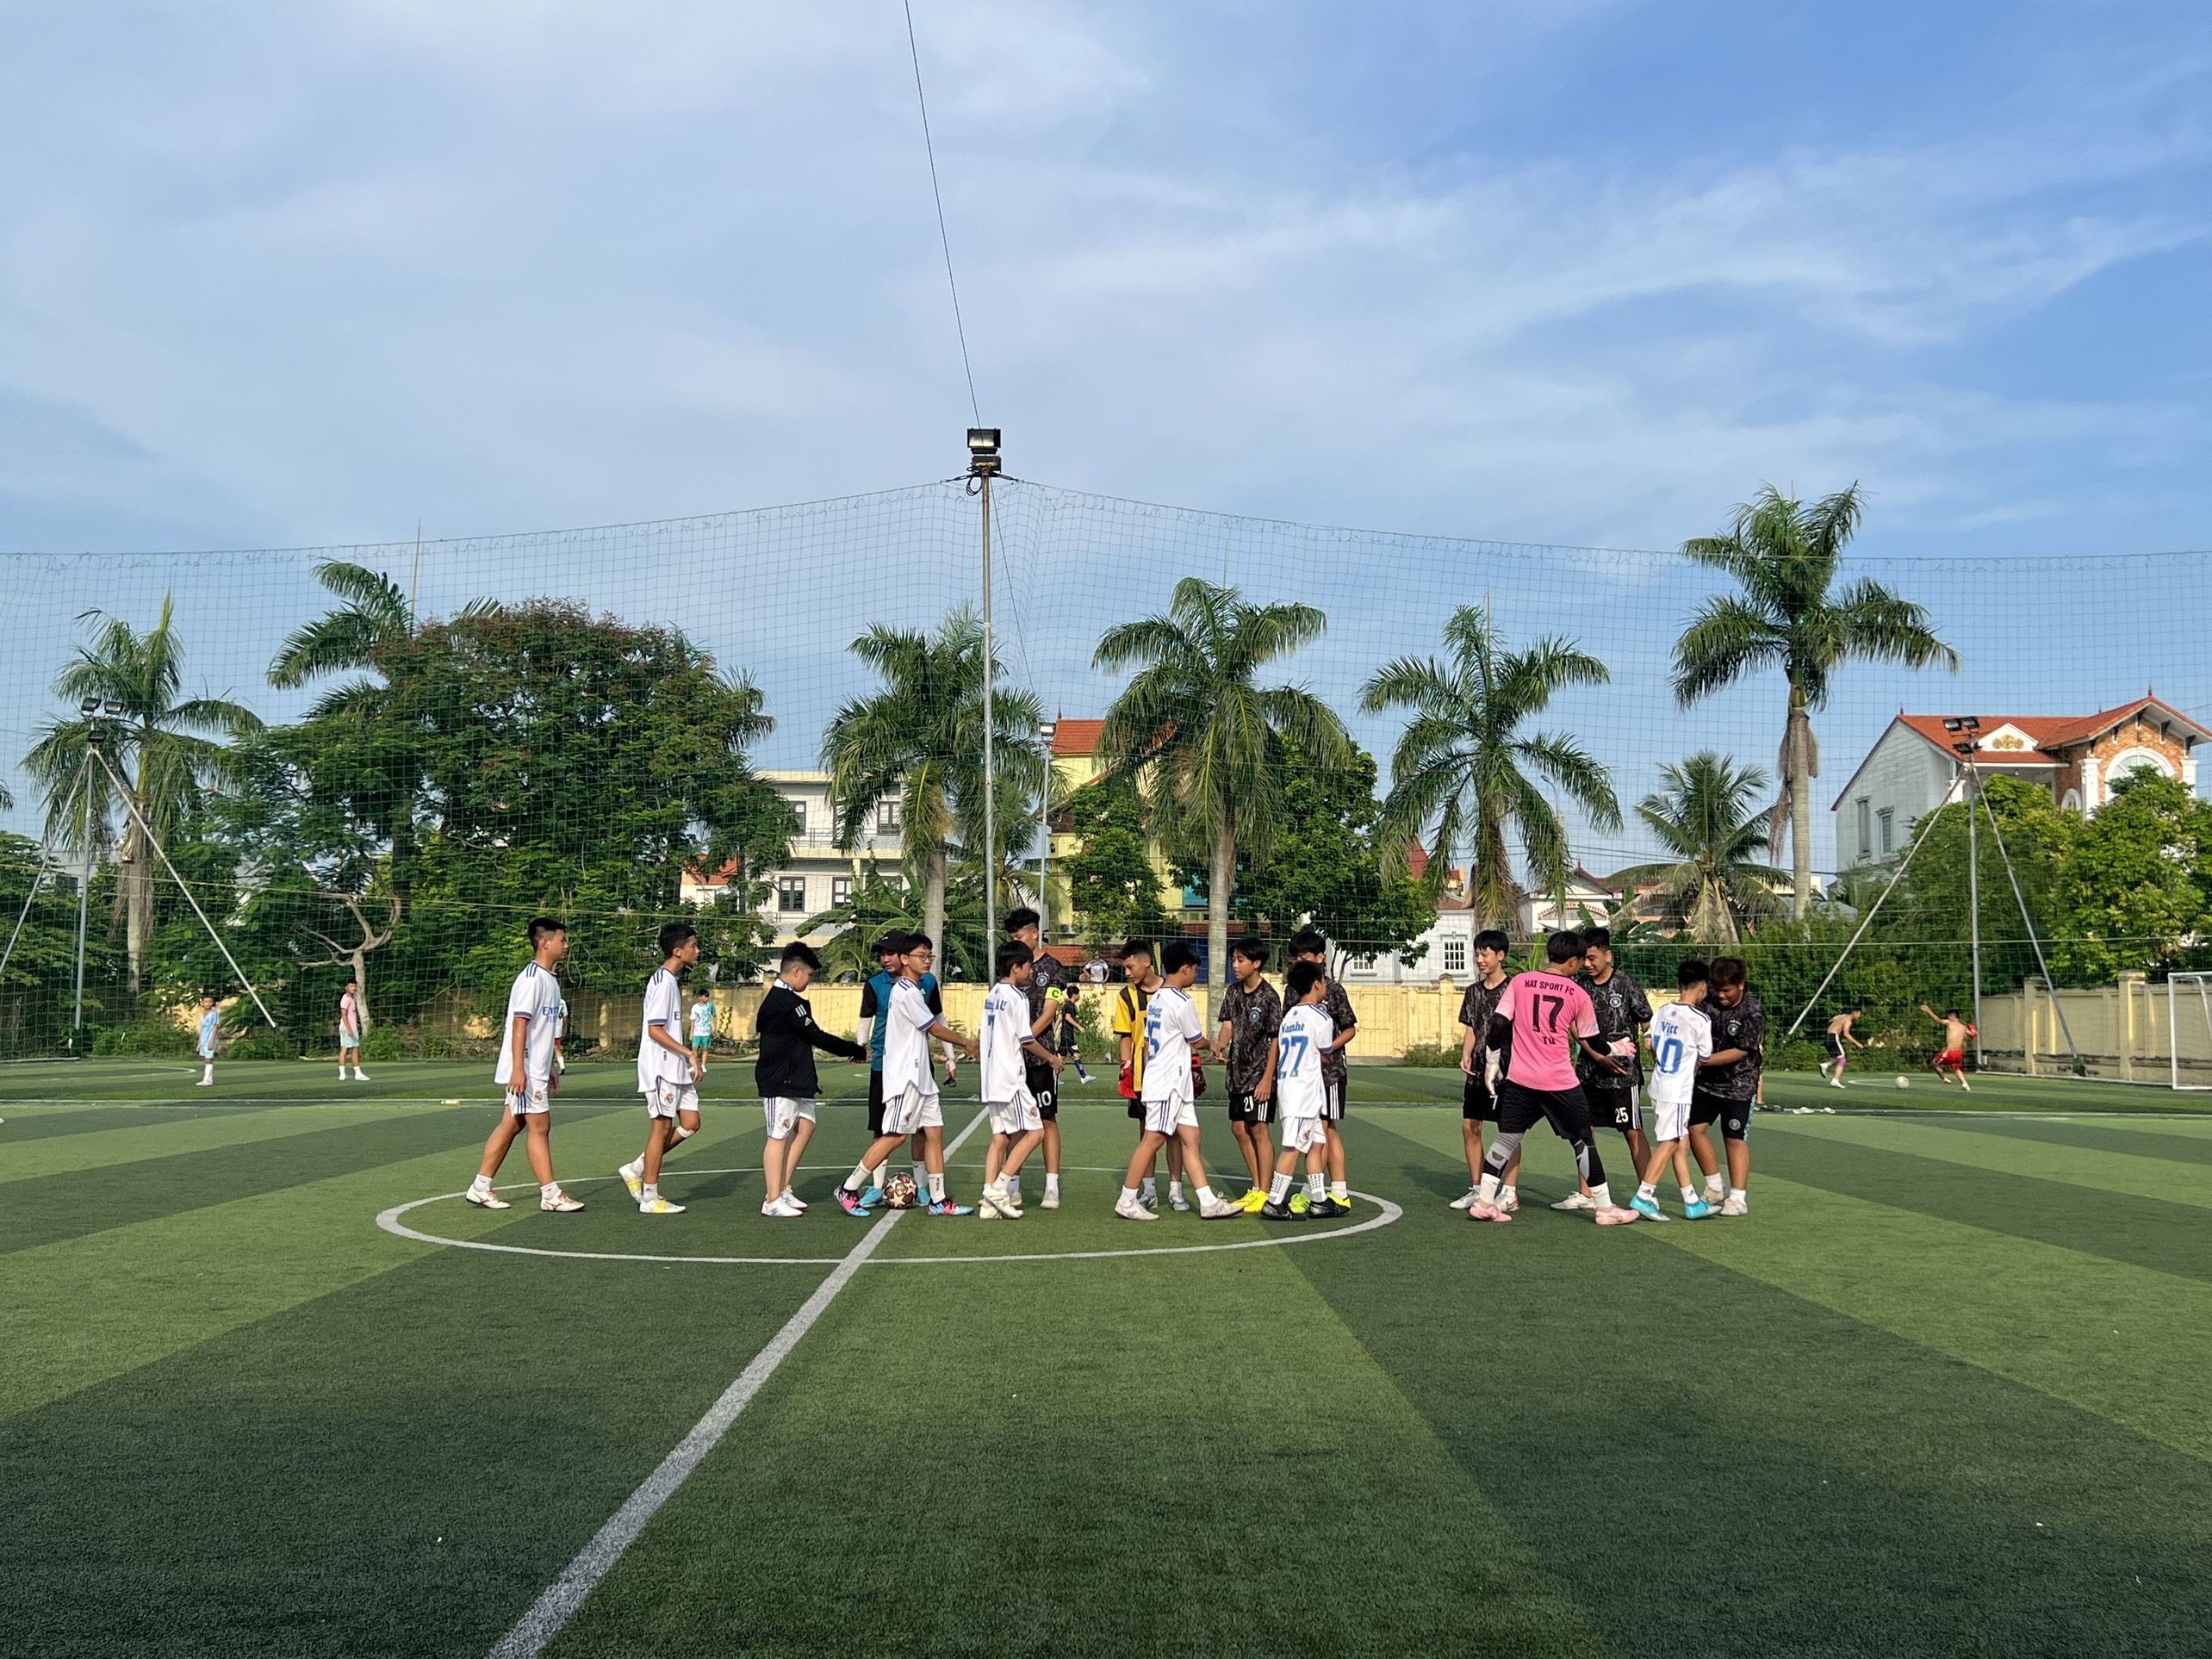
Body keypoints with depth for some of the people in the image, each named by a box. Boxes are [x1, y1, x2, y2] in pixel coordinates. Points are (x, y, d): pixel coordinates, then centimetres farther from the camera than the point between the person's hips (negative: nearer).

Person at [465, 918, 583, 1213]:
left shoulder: (549, 979, 16)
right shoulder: (532, 978, -15)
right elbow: (519, 1024, -20)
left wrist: (549, 1068, 24)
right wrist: (518, 1069, -25)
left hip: (536, 1070, 9)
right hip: (524, 1070, -9)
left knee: (511, 1125, 10)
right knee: (540, 1126, -6)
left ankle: (480, 1188, 15)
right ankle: (551, 1195, -3)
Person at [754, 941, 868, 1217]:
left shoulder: (774, 998, 15)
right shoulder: (789, 1002, -18)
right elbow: (817, 1037, -17)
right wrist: (856, 1051, -9)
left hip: (795, 1081, 10)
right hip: (780, 1083, -10)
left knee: (805, 1127, 11)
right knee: (779, 1136, -6)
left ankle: (782, 1190, 16)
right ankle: (773, 1201, -2)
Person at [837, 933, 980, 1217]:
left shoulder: (911, 990, 16)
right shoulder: (908, 993, -14)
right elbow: (935, 1029, -8)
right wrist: (966, 1042, 5)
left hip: (920, 1074, 10)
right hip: (905, 1075, -10)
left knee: (934, 1132, 6)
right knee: (896, 1136, -9)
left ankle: (938, 1200, 8)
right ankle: (849, 1190, -2)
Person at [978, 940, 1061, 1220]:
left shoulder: (992, 995, 14)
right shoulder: (1018, 997, -11)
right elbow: (1027, 1040, -12)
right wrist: (1052, 1058, 3)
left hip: (991, 1079, 9)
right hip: (1011, 1077, -9)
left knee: (1000, 1138, 8)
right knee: (1035, 1132, -4)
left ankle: (989, 1203, 1)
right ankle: (998, 1189, -10)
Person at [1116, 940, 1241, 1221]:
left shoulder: (1156, 999, 13)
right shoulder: (1183, 1002, -14)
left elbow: (1148, 1044, 16)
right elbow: (1197, 1041, -5)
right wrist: (1212, 1046, 16)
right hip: (1169, 1084, -10)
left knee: (1191, 1139, 7)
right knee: (1152, 1140, -5)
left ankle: (1208, 1203, 7)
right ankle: (1127, 1201, 0)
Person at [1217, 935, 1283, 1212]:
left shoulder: (1269, 997, -13)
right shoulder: (1233, 991, 7)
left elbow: (1276, 1040, -13)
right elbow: (1228, 1024, 6)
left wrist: (1267, 1078, -16)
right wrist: (1220, 1045, -17)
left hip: (1260, 1074, -7)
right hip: (1238, 1072, 8)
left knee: (1258, 1130, -5)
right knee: (1239, 1129, 11)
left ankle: (1264, 1195, 3)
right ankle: (1256, 1187, 23)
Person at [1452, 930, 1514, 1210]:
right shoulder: (1473, 992, 12)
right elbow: (1470, 1029, 14)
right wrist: (1466, 1055, -3)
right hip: (1478, 1071, 6)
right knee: (1469, 1127, 6)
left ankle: (1510, 1192, 3)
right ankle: (1477, 1189, 16)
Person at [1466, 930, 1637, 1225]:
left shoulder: (1519, 981, 3)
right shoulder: (1578, 994, -1)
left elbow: (1499, 1023, 0)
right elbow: (1591, 1040, 9)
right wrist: (1605, 1056, 28)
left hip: (1519, 1079, 3)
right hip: (1560, 1082, -2)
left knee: (1507, 1138, 12)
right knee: (1583, 1142, 9)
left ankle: (1484, 1202, 9)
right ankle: (1605, 1208, 15)